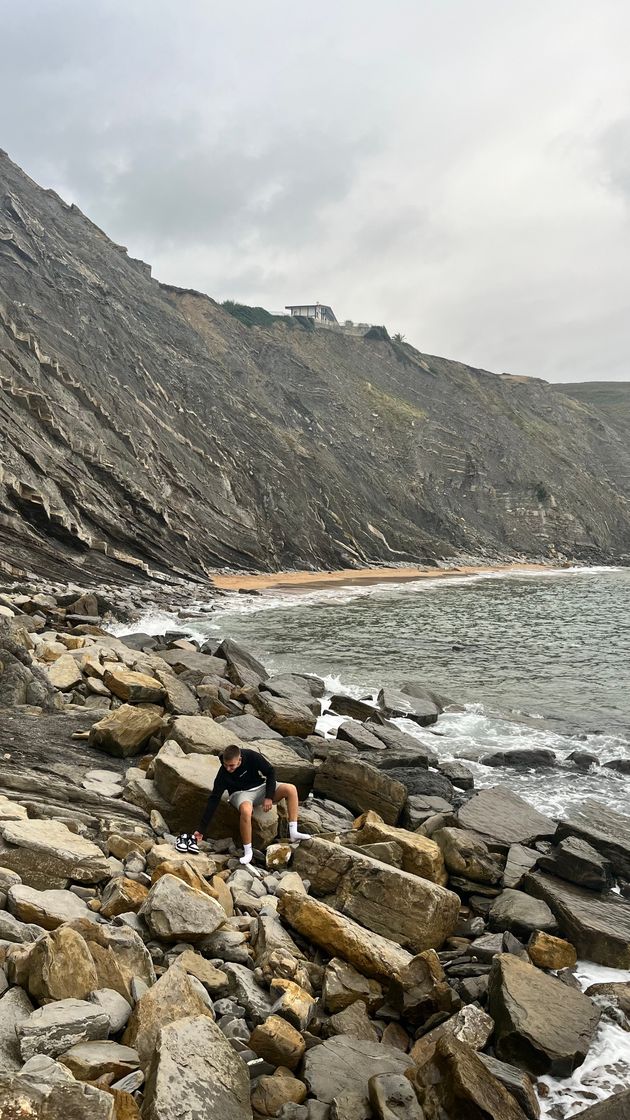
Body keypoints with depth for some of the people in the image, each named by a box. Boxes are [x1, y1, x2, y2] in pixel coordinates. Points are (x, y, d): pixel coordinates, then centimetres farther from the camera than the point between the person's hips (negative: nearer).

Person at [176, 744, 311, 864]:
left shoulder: (252, 757, -23)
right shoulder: (223, 774, -23)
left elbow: (270, 772, -10)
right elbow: (213, 800, -21)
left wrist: (269, 797, -17)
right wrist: (201, 829, -23)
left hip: (260, 787, 2)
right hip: (240, 793, -2)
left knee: (291, 789, -21)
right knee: (246, 811, -40)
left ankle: (293, 833, -19)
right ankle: (247, 851, -25)